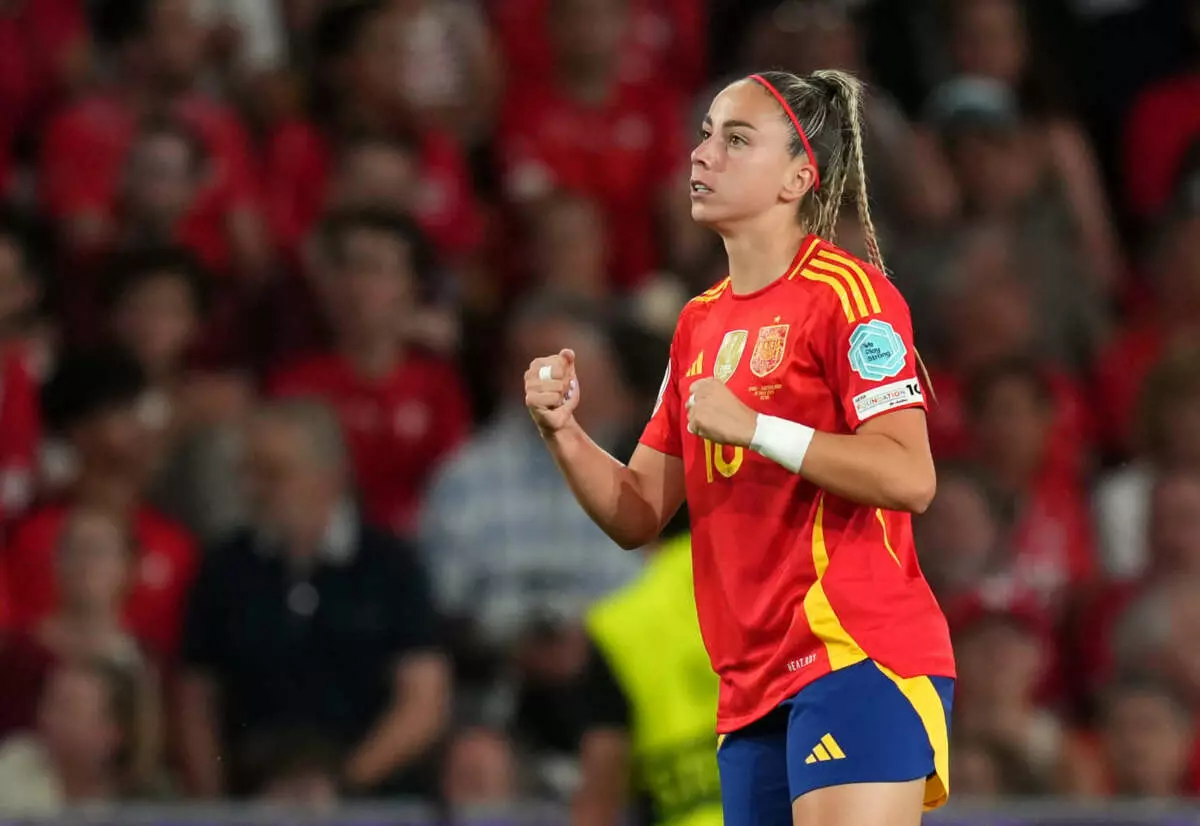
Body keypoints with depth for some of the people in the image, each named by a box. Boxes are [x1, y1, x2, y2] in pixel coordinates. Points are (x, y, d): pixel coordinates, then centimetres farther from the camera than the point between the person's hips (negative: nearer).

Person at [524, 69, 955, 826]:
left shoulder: (844, 293, -6)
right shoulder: (700, 323, 17)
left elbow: (909, 477, -17)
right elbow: (639, 516, 18)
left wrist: (752, 427, -20)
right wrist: (563, 432, 1)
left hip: (858, 657, -8)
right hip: (754, 685, 8)